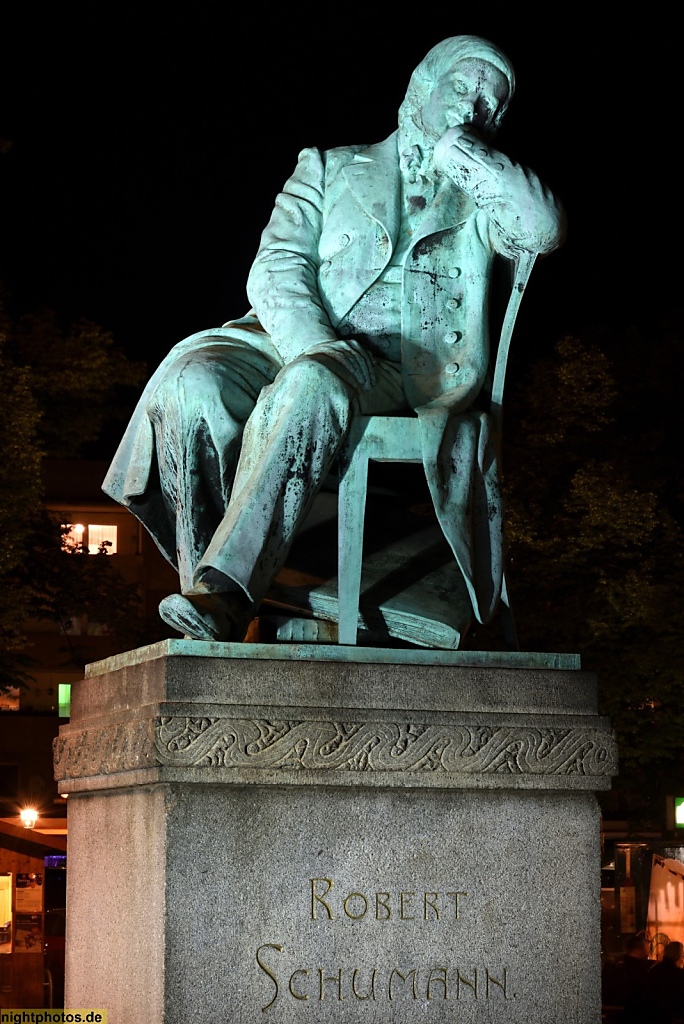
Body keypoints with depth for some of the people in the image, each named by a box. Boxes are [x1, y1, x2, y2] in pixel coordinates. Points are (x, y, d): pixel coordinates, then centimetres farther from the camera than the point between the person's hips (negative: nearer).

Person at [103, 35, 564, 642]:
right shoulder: (331, 168, 23)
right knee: (193, 377, -31)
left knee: (311, 386, -37)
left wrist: (463, 149, 4)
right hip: (299, 345, 2)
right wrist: (313, 342, -14)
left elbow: (544, 231, -1)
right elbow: (276, 268, 7)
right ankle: (209, 587, -31)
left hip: (410, 375, -2)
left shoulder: (483, 199, 23)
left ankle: (226, 595, -43)